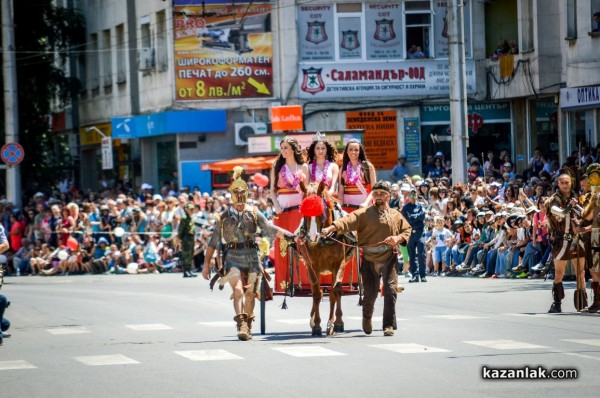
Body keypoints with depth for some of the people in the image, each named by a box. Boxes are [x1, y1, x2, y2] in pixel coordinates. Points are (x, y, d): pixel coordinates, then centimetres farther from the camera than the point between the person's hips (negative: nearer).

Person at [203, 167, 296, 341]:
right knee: (238, 290, -19)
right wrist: (206, 264, 7)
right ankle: (241, 325, -24)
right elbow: (213, 242, 10)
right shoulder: (224, 217, 7)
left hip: (251, 257, 1)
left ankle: (248, 327, 21)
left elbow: (270, 228, -4)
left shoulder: (254, 213, 7)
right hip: (232, 258, -1)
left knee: (250, 294, 6)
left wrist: (287, 235, -20)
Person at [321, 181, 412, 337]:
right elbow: (348, 221, -13)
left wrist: (398, 238, -7)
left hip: (389, 259, 1)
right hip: (369, 259, -1)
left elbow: (407, 230, 16)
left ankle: (389, 325, -5)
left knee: (390, 290, -11)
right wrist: (330, 228, -29)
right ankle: (367, 317, 37)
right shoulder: (364, 213, 1)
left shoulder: (396, 215, 11)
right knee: (370, 293, 6)